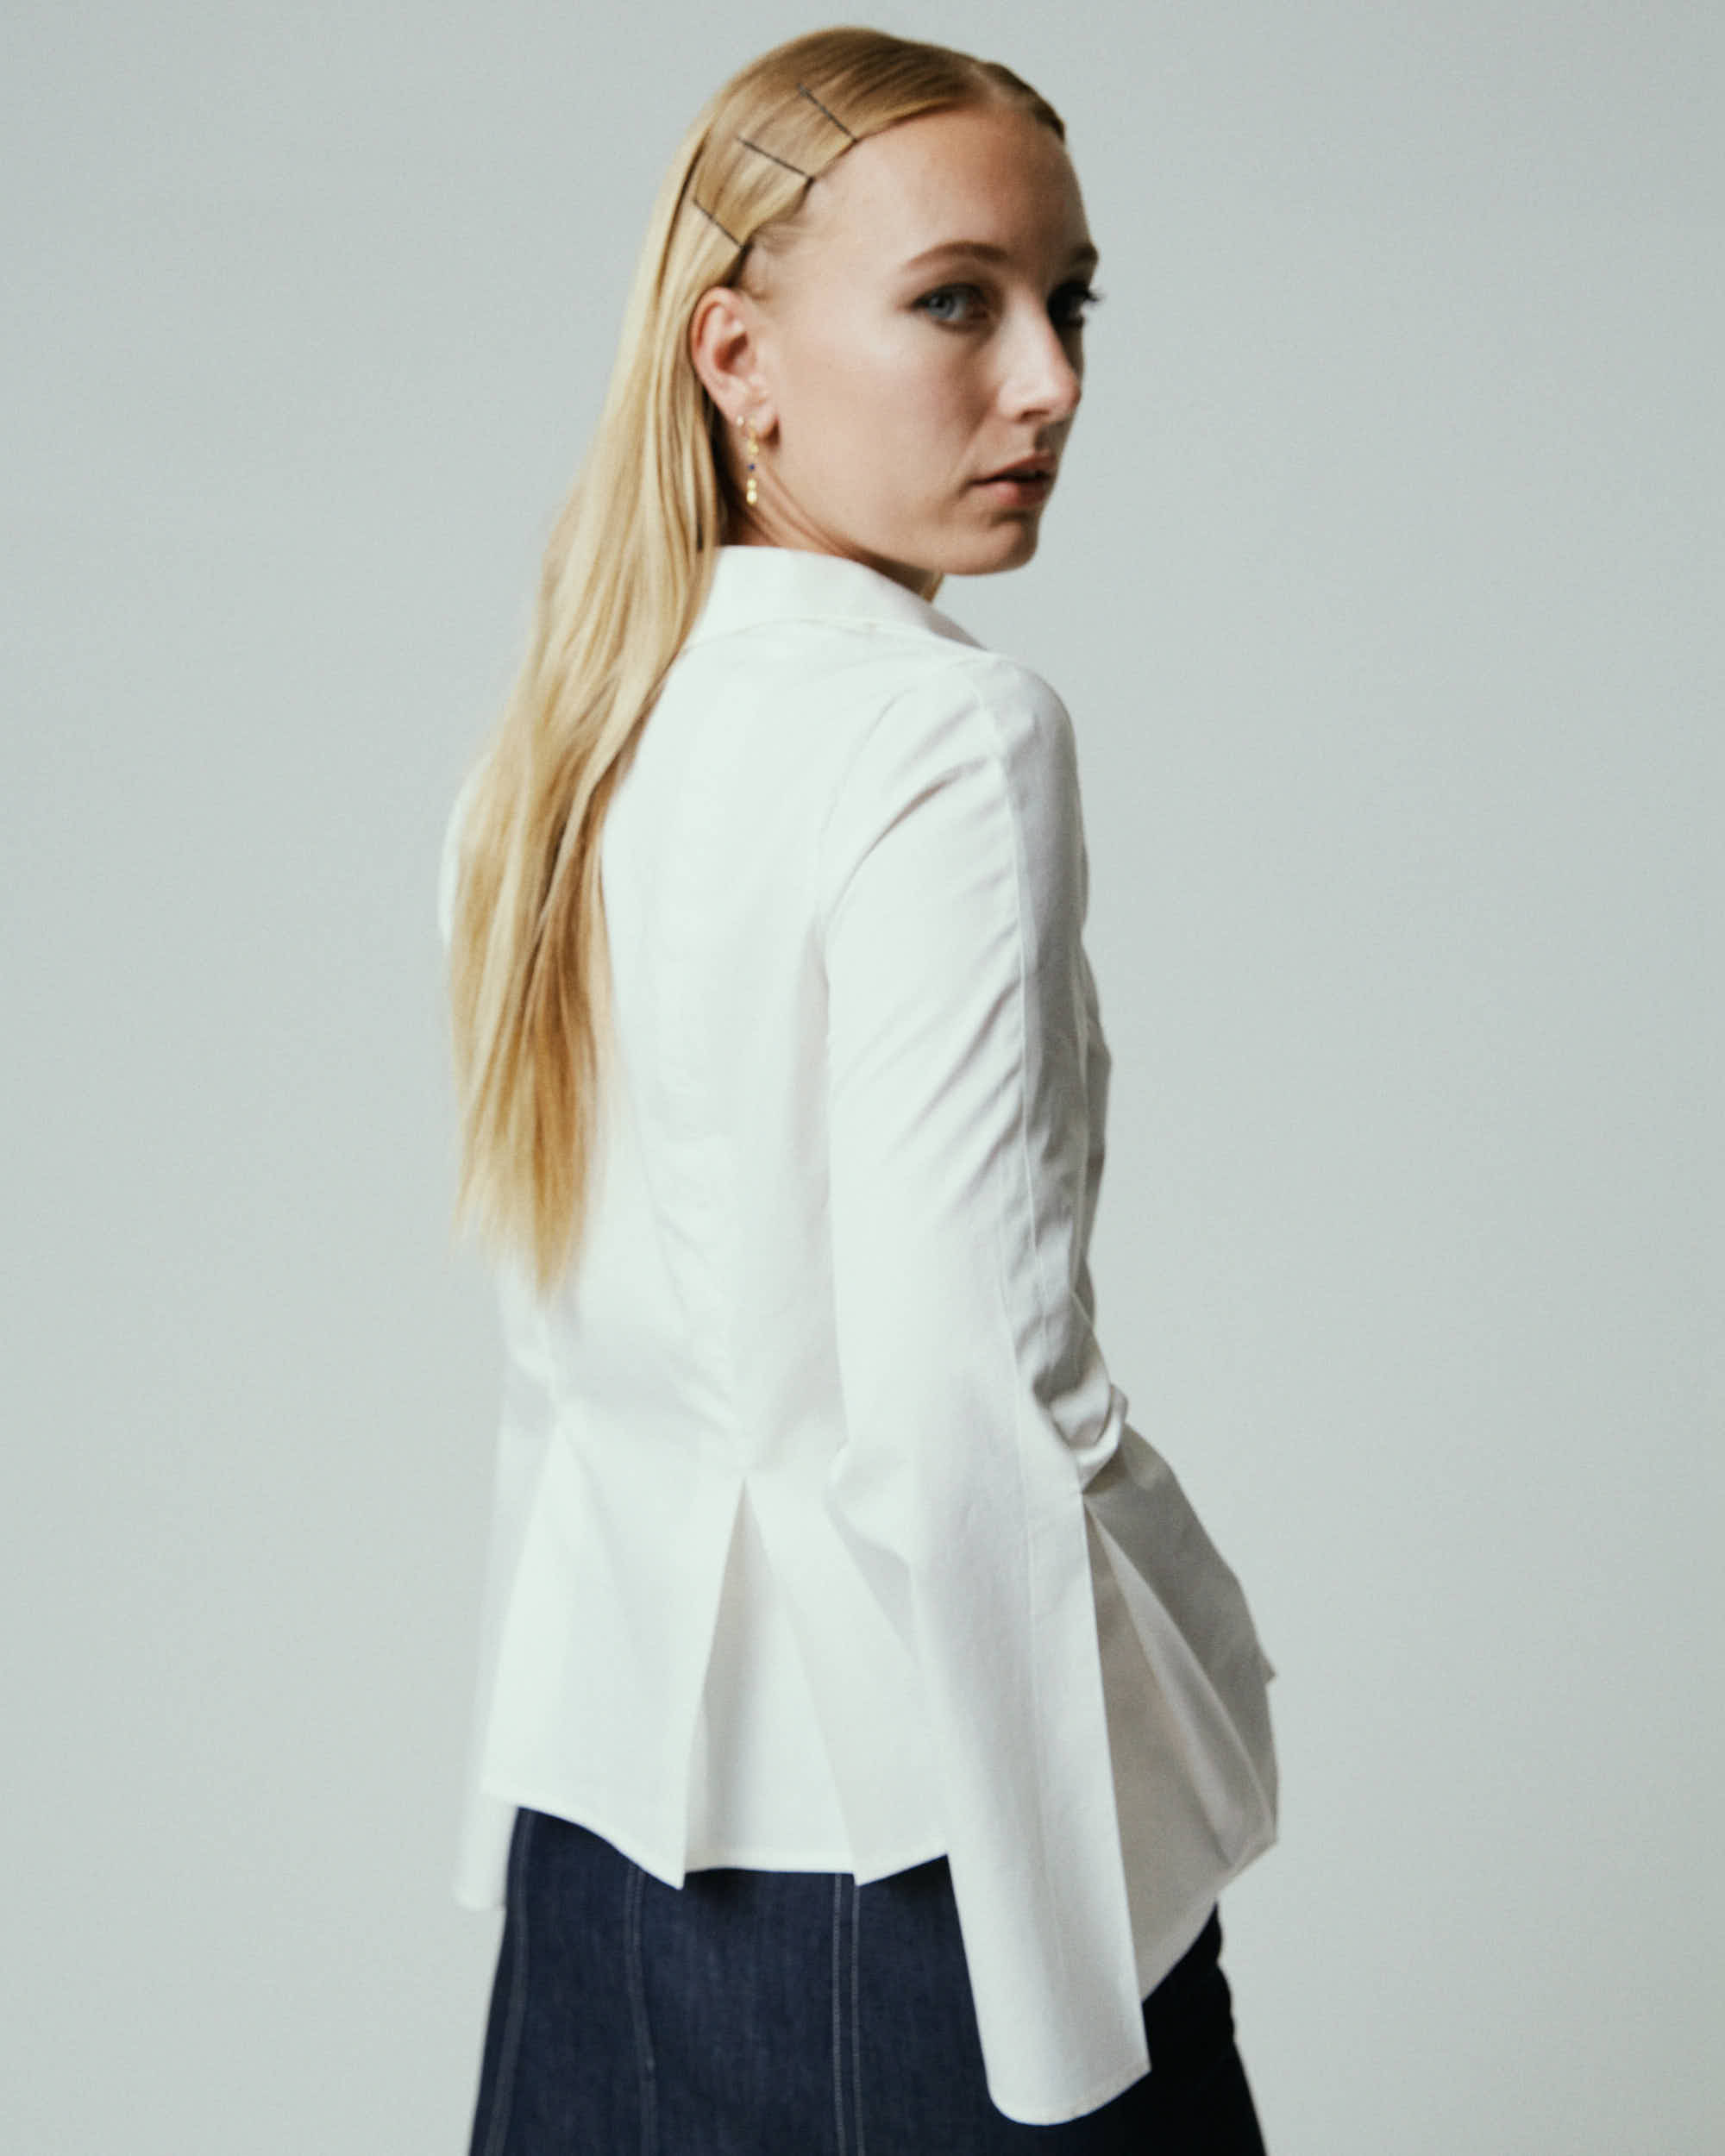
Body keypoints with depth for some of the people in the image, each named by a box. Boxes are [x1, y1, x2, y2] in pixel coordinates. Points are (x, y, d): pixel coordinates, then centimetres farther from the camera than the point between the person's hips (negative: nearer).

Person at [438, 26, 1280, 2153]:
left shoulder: (557, 740, 6)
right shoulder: (951, 736, -17)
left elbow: (556, 1340, 11)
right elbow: (966, 1423, -23)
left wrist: (537, 1811, 18)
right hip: (902, 1826, -7)